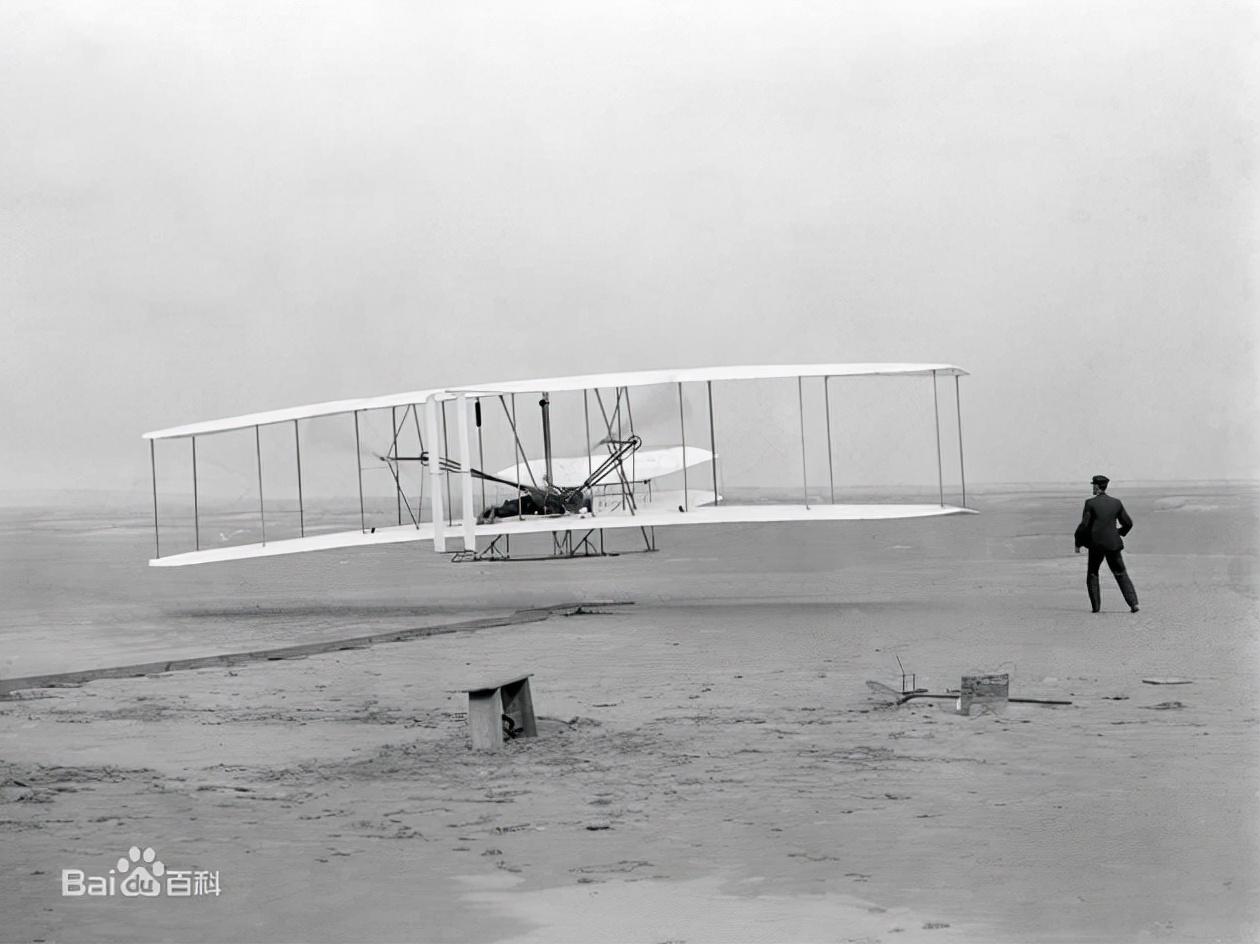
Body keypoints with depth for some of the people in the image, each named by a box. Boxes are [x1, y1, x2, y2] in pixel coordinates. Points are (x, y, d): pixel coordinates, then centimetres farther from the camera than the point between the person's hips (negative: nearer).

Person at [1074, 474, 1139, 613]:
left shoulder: (1090, 503, -7)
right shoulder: (1116, 503, 4)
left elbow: (1084, 525, -10)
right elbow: (1128, 523, 10)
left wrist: (1078, 543, 1)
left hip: (1096, 544, -3)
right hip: (1113, 544, 3)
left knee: (1092, 574, 15)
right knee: (1121, 574, 9)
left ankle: (1095, 605, 9)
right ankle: (1133, 603, -5)